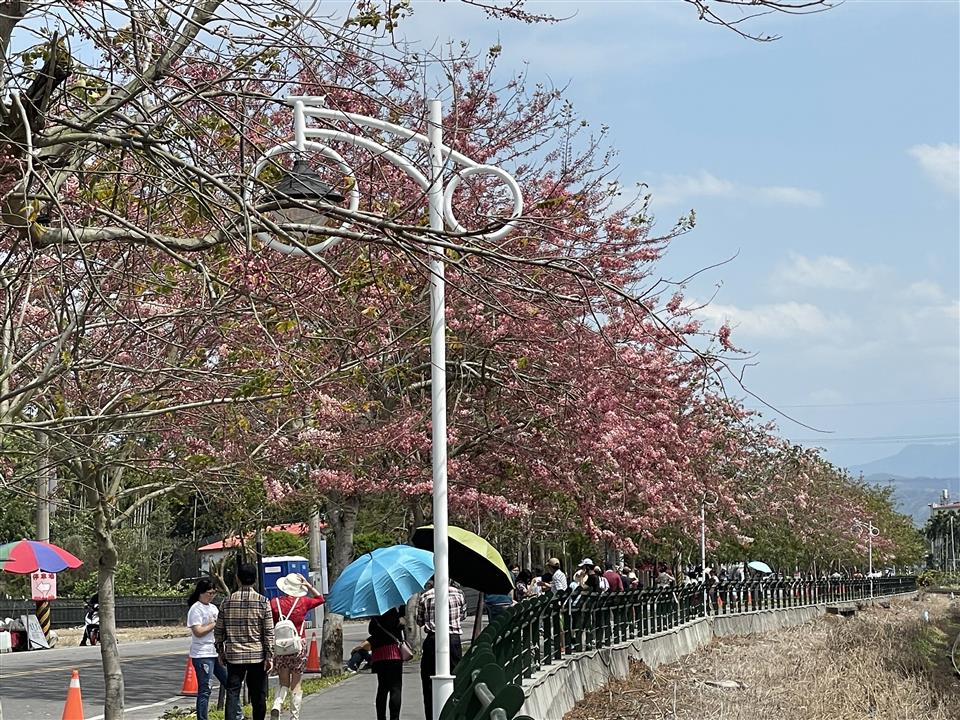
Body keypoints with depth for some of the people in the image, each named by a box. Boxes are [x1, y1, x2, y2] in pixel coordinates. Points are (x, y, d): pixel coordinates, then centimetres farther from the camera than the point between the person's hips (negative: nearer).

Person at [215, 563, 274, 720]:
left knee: (232, 694, -1)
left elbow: (219, 631, 7)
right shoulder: (262, 602, -4)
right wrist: (269, 657, -3)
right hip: (257, 656, -1)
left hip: (234, 656, 1)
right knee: (258, 696, 9)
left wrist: (220, 652, 19)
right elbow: (269, 632, -6)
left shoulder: (228, 602, 1)